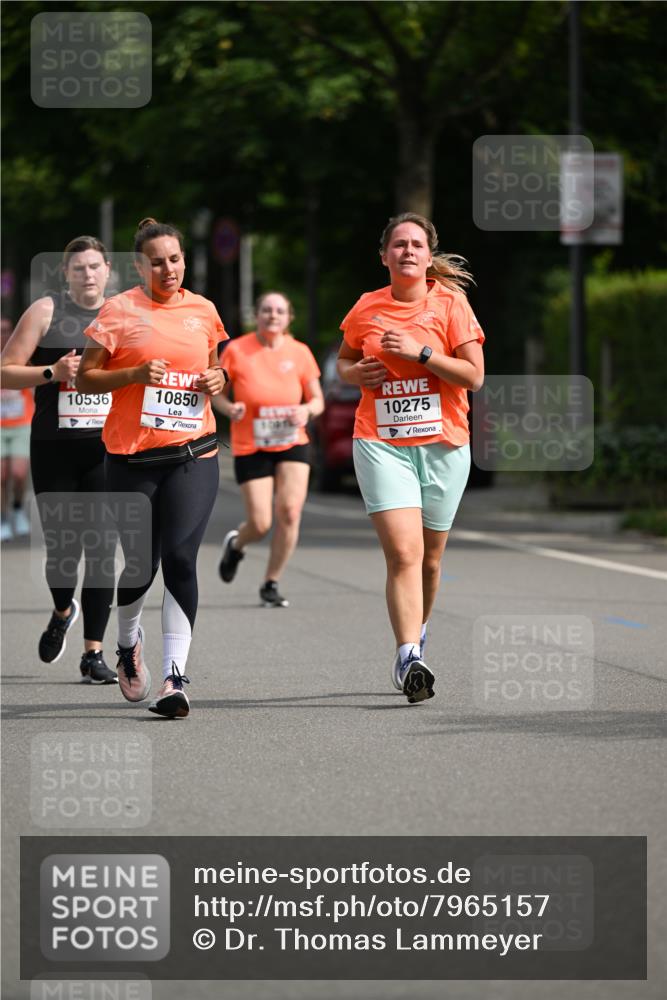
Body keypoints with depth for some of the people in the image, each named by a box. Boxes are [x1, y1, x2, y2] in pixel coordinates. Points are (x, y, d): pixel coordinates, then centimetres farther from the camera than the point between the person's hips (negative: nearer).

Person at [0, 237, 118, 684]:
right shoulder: (46, 311, 1)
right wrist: (53, 372, -15)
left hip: (108, 449, 1)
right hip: (54, 449, -1)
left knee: (101, 549, -6)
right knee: (61, 547, 1)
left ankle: (94, 652, -1)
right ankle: (63, 612, 35)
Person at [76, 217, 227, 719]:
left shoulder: (202, 310, 10)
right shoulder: (118, 311, -1)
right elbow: (86, 378, 0)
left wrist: (218, 378, 2)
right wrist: (135, 374, -16)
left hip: (193, 454, 1)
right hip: (133, 458, -1)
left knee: (180, 559, -13)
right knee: (140, 566, 4)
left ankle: (175, 677, -13)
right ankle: (128, 642, 37)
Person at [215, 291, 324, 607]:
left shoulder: (299, 353, 1)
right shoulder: (236, 350, -5)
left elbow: (317, 400, 8)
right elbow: (217, 392, 4)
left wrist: (307, 409, -15)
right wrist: (229, 408, -18)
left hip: (292, 443, 2)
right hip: (250, 448, -2)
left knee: (290, 512, -14)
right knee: (260, 524, -7)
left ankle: (271, 584, 3)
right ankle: (236, 544, 32)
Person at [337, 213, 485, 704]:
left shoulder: (450, 303, -1)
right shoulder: (367, 308, 6)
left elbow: (474, 375, -6)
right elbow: (344, 360, 22)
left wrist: (419, 352, -16)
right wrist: (356, 373, -1)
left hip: (443, 444, 0)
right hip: (381, 442, 0)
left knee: (430, 557, 10)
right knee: (403, 552, -16)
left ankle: (417, 635, 35)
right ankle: (408, 657, -22)